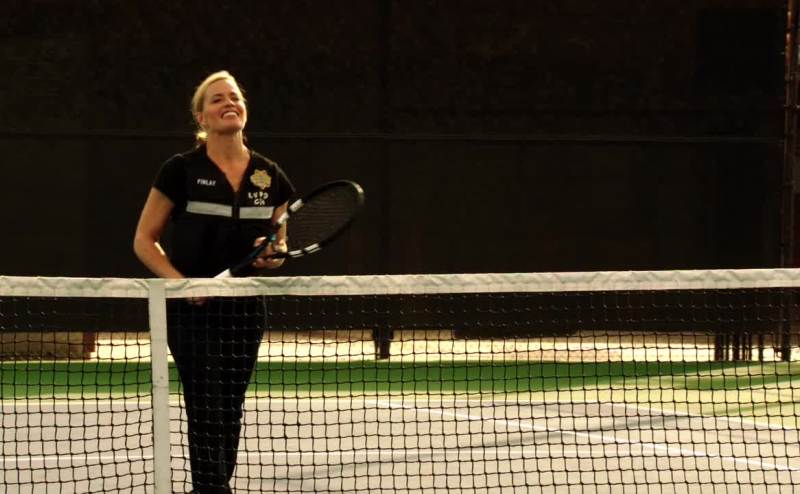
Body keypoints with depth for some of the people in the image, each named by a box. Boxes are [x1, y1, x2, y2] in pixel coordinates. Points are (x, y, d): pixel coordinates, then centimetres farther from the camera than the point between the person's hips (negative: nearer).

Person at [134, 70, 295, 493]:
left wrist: (273, 255, -8)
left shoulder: (271, 177, 7)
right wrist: (180, 281, -15)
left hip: (245, 310, 5)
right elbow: (144, 240, -1)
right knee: (206, 415, -10)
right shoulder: (180, 171, -5)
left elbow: (280, 244, 16)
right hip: (193, 311, -4)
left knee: (230, 414, 9)